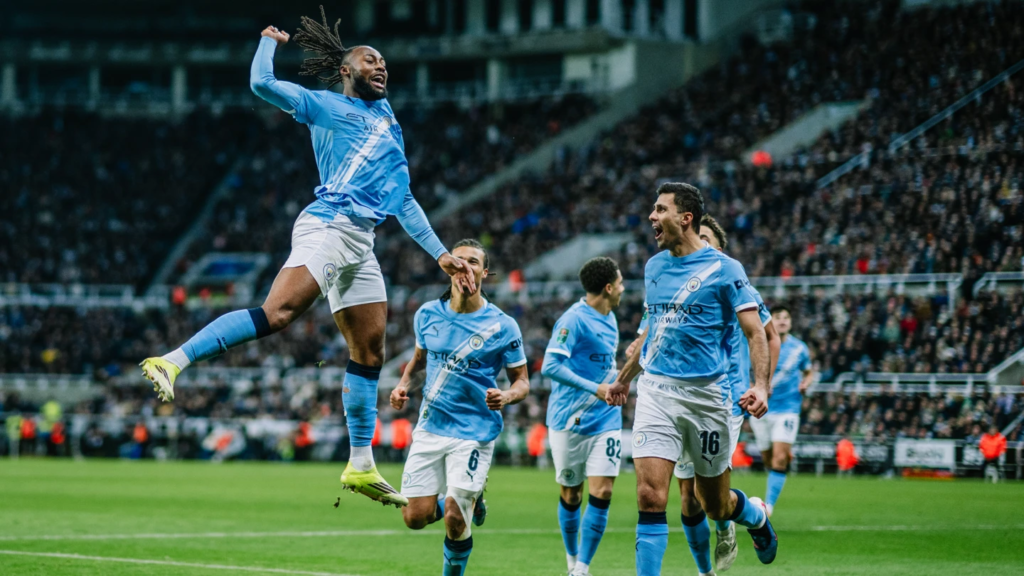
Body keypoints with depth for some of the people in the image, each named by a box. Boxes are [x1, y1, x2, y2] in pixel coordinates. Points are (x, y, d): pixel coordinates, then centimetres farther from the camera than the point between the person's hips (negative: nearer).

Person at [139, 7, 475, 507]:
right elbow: (262, 83, -9)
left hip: (360, 245, 8)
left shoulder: (385, 115, 27)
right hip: (328, 227, -8)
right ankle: (172, 361, -32)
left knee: (369, 352, 6)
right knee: (277, 313, -27)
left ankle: (361, 467, 11)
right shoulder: (325, 105, 6)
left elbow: (403, 202, 30)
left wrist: (441, 254, 26)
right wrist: (270, 41, 11)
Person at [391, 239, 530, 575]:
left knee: (455, 521, -13)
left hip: (474, 432, -4)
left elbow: (522, 381, 0)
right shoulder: (427, 315, 3)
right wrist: (404, 383, 3)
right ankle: (470, 501, 28)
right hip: (430, 428, 4)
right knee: (415, 517, -4)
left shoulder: (502, 326, -7)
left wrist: (505, 397, -22)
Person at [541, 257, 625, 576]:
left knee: (602, 493, -8)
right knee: (571, 496, 7)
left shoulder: (609, 318, 12)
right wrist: (595, 388, -24)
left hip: (605, 420, 6)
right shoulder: (574, 319, -14)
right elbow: (550, 366, -22)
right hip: (570, 421, -6)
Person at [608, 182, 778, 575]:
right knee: (650, 495, -13)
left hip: (704, 394, -4)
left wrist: (760, 386, -22)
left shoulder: (724, 269, -6)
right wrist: (624, 378, 32)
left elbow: (755, 332, -8)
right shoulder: (654, 267, 10)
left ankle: (756, 514, 45)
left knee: (715, 505, 10)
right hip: (655, 391, 4)